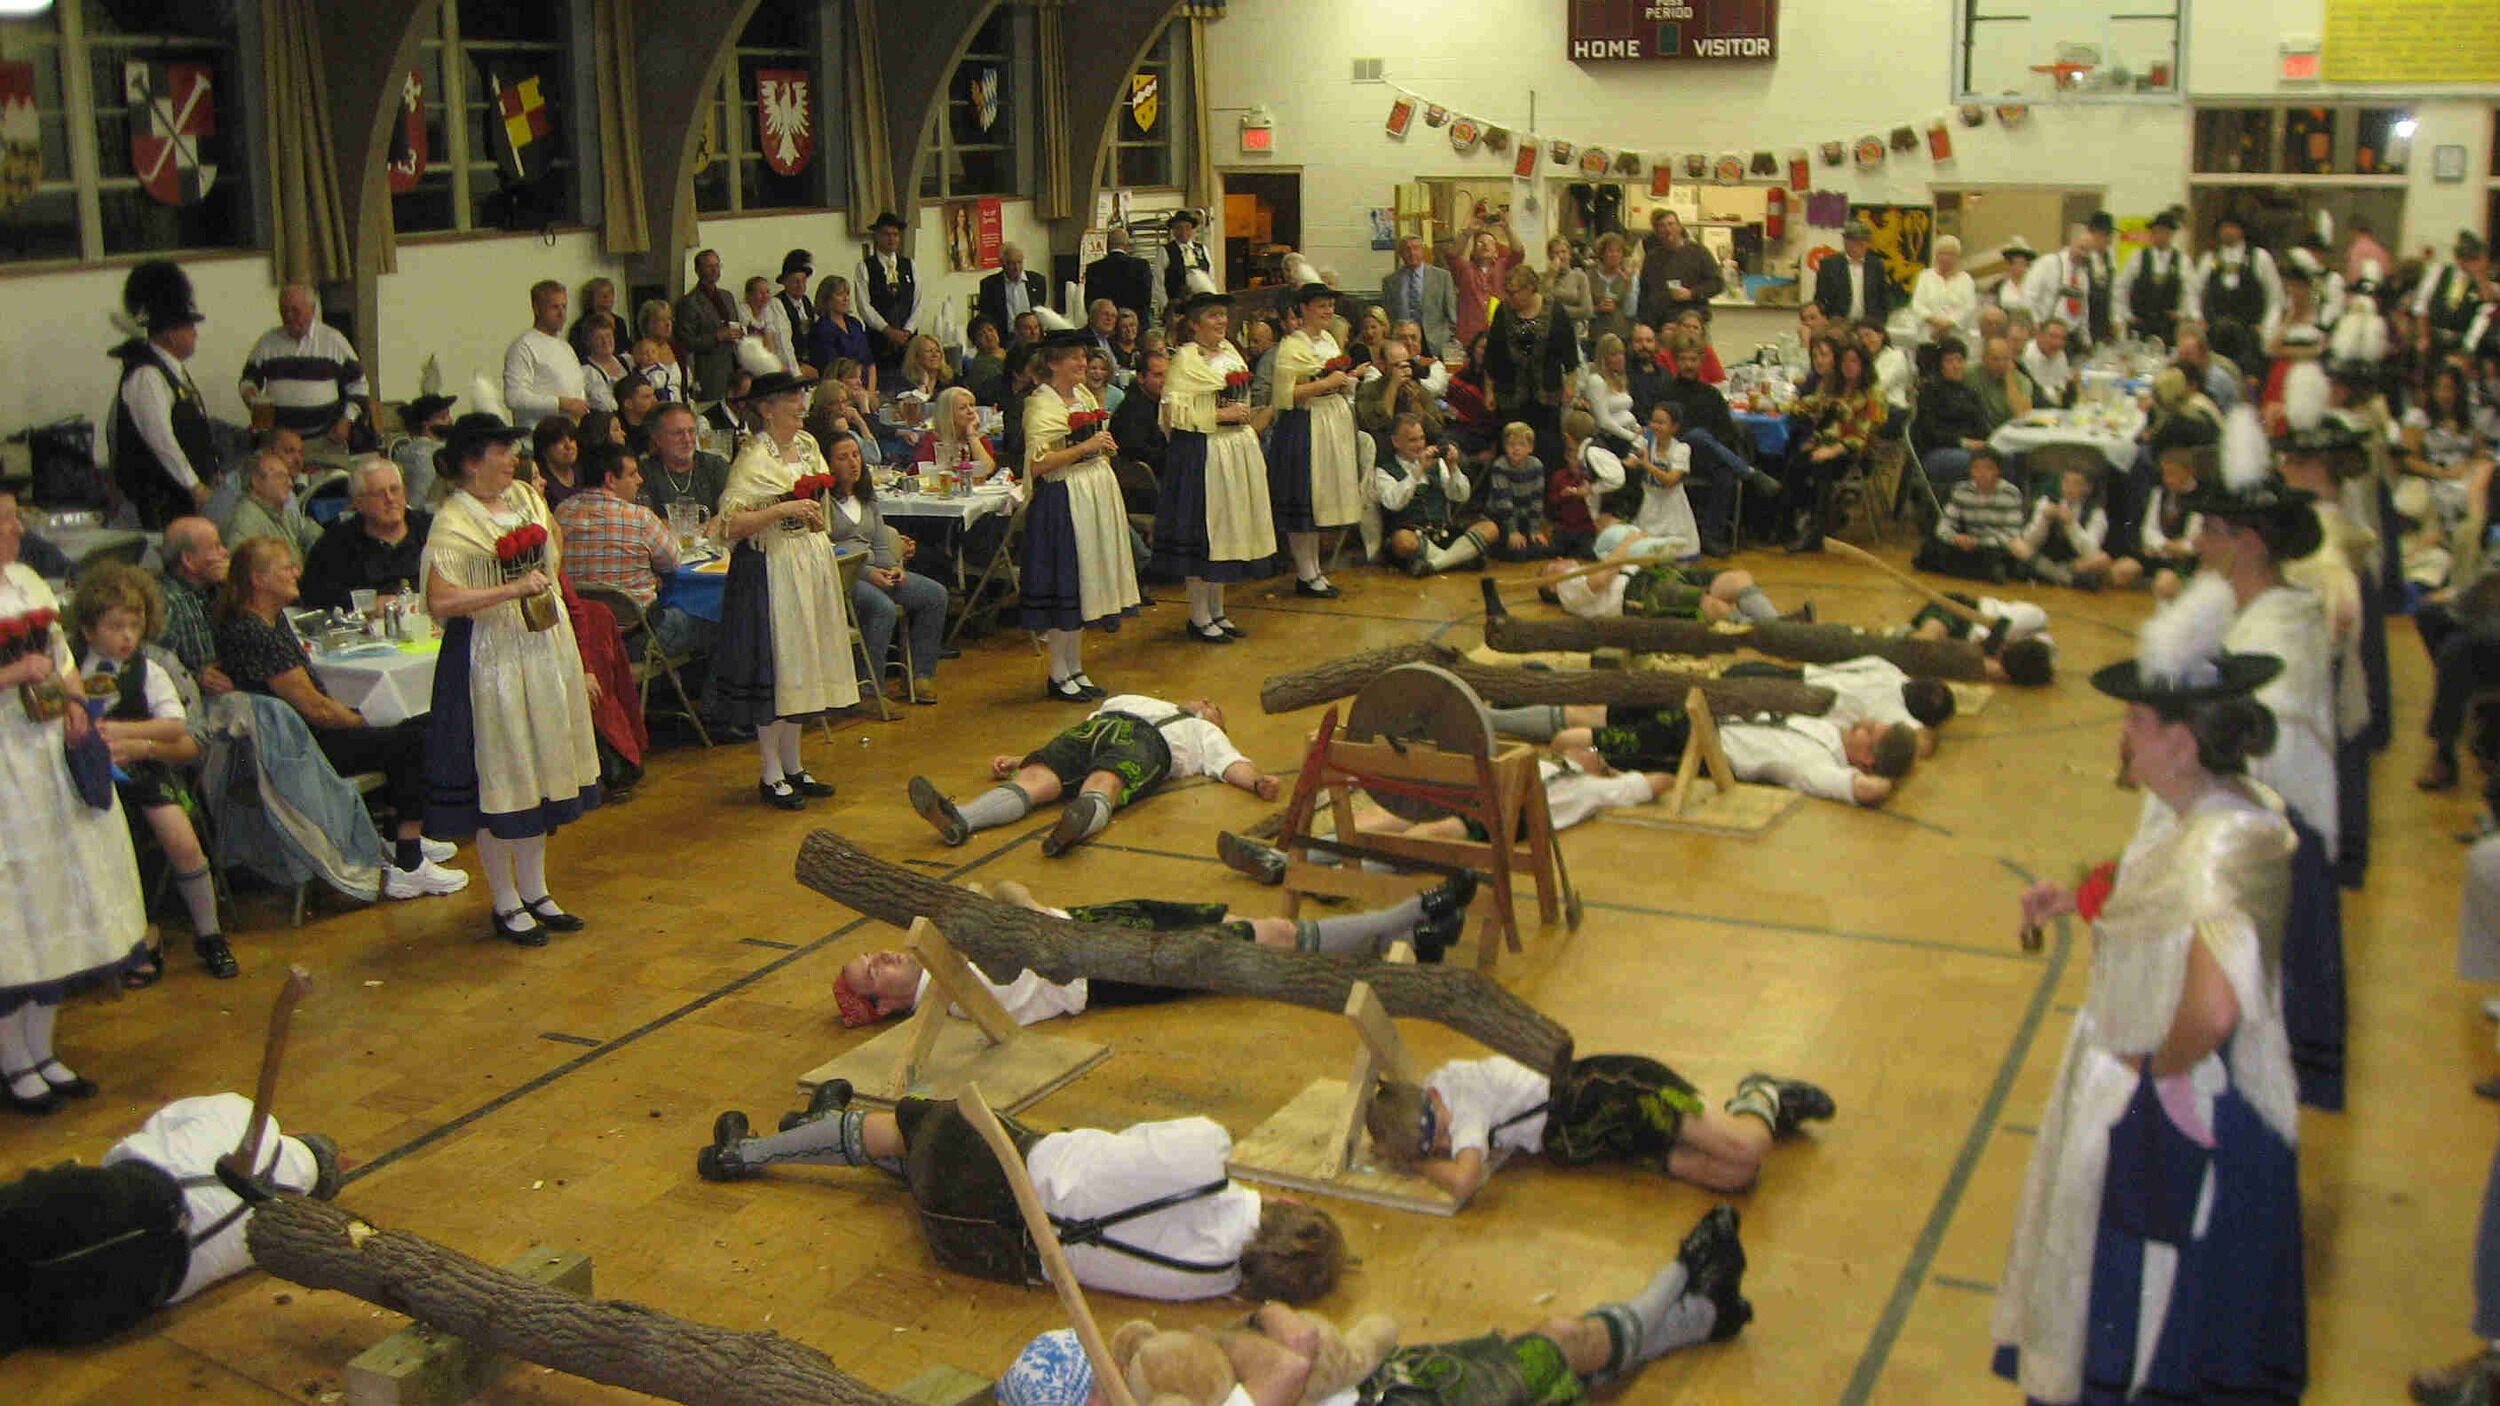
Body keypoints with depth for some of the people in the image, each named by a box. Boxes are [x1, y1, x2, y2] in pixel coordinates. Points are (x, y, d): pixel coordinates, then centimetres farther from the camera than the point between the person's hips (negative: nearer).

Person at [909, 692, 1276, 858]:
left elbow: (1233, 764, 15)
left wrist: (1257, 781, -8)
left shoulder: (1205, 734, 36)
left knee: (1104, 783, -37)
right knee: (1037, 776, -27)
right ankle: (958, 820, -52)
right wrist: (1017, 760, 18)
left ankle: (1078, 823, -70)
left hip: (1146, 741, -3)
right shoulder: (1125, 699, 44)